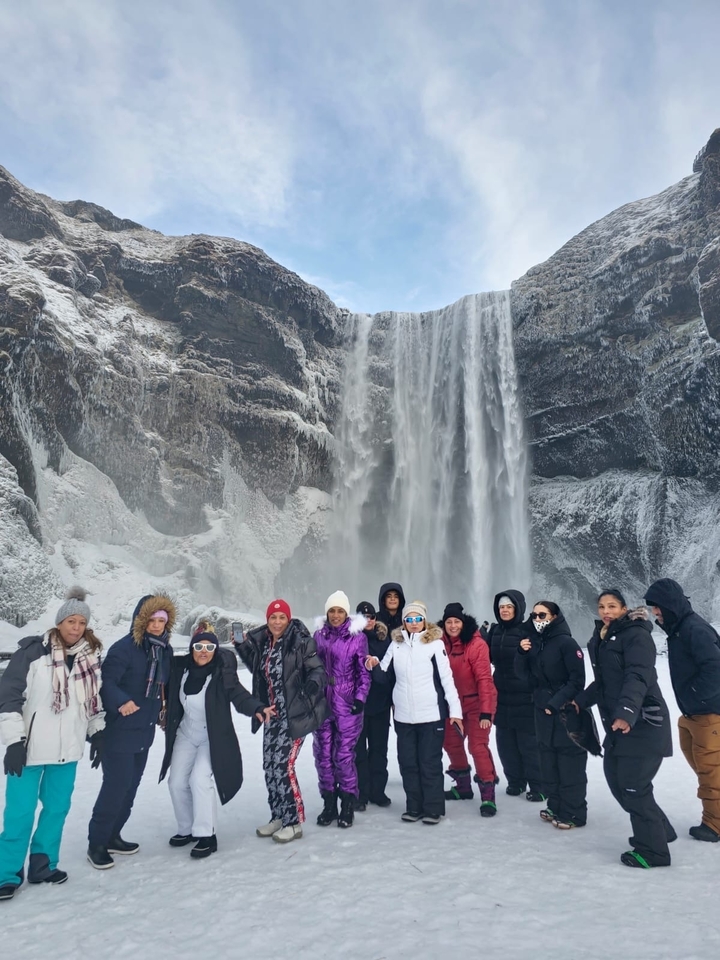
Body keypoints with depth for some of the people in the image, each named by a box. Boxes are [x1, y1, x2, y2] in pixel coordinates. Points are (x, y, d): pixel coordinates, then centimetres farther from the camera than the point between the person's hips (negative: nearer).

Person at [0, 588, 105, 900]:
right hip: (30, 748, -4)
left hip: (67, 749, 5)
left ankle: (42, 865, 30)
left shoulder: (90, 657, 3)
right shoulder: (32, 651, -12)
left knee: (57, 808, 13)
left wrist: (98, 734, 10)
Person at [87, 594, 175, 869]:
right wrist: (121, 701, -39)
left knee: (130, 787, 16)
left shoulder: (165, 650, 5)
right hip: (120, 731, -7)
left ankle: (112, 836, 32)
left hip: (145, 731, 7)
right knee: (116, 786, -3)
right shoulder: (124, 647, -18)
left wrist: (164, 708, 11)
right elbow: (106, 682, -24)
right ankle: (96, 843, 16)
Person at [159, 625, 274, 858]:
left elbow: (239, 695, -32)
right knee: (176, 782, 10)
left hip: (213, 738, -5)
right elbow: (171, 696, 5)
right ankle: (187, 829, 32)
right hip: (185, 735, 5)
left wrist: (257, 708, -49)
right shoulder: (180, 668, -12)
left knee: (200, 780, -17)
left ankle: (206, 836, 0)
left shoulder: (223, 673, -23)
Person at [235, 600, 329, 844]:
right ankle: (279, 817, 31)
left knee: (283, 765, -6)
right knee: (269, 766, 12)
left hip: (294, 714, -7)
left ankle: (294, 822, 12)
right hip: (272, 714, 7)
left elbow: (317, 669, -13)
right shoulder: (261, 641, 4)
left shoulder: (301, 640, -15)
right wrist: (242, 646, 7)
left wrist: (314, 683, -32)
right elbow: (257, 669, 17)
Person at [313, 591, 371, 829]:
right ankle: (328, 804, 22)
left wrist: (360, 697, -9)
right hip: (321, 702, 4)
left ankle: (347, 806, 14)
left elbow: (363, 672, 0)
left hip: (347, 704, -3)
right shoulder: (319, 635, 7)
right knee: (323, 755, 7)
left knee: (344, 755, -2)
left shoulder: (358, 637, -3)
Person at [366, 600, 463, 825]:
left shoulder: (435, 643, -5)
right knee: (407, 762, 12)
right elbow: (384, 675, 11)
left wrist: (455, 709, -9)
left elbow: (447, 678, -6)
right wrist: (375, 665, -11)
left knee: (430, 763, 6)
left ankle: (433, 808, 18)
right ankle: (414, 807, 25)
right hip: (403, 715, 4)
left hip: (431, 714, -4)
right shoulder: (396, 644, 5)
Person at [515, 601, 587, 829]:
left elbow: (577, 680, -14)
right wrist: (522, 653, -10)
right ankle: (555, 807, 26)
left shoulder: (566, 642, -12)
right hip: (542, 710, 7)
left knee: (570, 764, 1)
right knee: (548, 762, 14)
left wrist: (556, 703, -16)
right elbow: (525, 675, 7)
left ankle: (573, 814, 11)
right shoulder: (533, 642, 7)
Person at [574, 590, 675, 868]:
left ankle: (653, 850, 13)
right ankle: (659, 830, 34)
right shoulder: (603, 639, 13)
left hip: (642, 724, -9)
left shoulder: (636, 635, -14)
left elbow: (638, 677, -28)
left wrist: (626, 712, -39)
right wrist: (580, 702, 19)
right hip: (617, 724, 9)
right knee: (615, 778, 15)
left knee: (634, 786, -4)